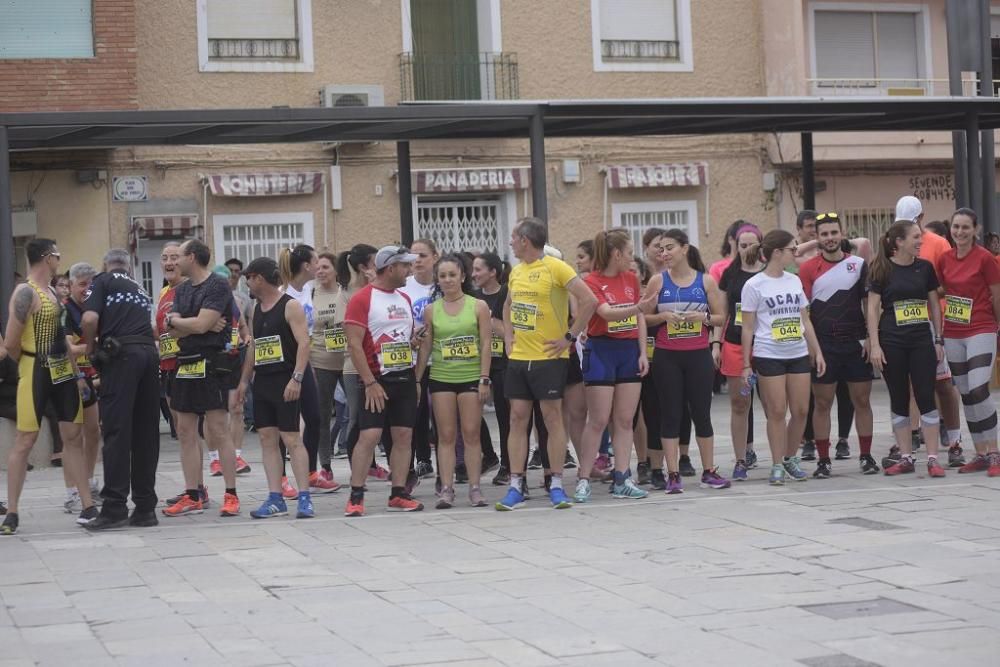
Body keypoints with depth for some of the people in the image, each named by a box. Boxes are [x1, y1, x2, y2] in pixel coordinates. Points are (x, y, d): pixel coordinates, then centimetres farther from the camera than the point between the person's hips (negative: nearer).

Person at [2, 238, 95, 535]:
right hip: (37, 374, -8)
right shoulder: (26, 293, -14)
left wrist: (76, 372, 14)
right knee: (25, 440, -3)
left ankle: (88, 506, 12)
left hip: (63, 374, 8)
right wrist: (28, 364, 1)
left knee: (73, 438, 8)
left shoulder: (53, 292, 13)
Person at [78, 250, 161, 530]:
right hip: (150, 352, 6)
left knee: (116, 431, -5)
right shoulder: (140, 289, 28)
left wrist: (91, 347, 10)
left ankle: (115, 507, -8)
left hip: (120, 354, -6)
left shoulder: (103, 281, 9)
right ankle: (145, 508, 9)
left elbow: (89, 319, -6)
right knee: (146, 433, 8)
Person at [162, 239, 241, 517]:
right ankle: (192, 497, 13)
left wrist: (174, 320, -2)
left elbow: (201, 324, -17)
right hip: (185, 364, 8)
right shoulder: (182, 289, 16)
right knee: (186, 432, 7)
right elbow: (174, 332, 5)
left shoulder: (218, 286, -8)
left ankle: (231, 495, -2)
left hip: (210, 363, -8)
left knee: (218, 431, -7)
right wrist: (195, 324, -10)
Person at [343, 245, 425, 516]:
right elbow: (354, 345, -14)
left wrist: (416, 340, 3)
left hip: (406, 378, 7)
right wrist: (370, 383, -18)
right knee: (369, 435, -10)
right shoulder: (362, 298, -9)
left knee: (403, 435, 4)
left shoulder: (404, 299, 14)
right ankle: (355, 496, -5)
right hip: (377, 380, -7)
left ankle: (399, 494, 9)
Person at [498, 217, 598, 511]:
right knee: (518, 418, 4)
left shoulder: (556, 268, -10)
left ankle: (556, 485, 6)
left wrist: (570, 337, -14)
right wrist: (508, 335, 14)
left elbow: (589, 301, -16)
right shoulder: (516, 271, 11)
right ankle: (515, 487, 7)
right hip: (518, 356, 6)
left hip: (549, 357, -6)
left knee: (552, 417, -1)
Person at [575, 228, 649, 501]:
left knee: (625, 420, 5)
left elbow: (640, 318, 12)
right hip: (602, 350, -6)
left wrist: (643, 353, 5)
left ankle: (621, 479, 8)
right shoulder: (592, 281, -9)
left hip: (630, 351, 6)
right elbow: (607, 313, -23)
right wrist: (637, 307, -38)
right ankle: (583, 481, 1)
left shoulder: (631, 278, 10)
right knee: (598, 421, -5)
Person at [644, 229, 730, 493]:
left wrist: (704, 317, -12)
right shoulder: (658, 281, 3)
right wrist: (662, 316, -14)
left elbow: (721, 317, 6)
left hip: (699, 355, 0)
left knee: (701, 412, 4)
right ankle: (673, 475, 2)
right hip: (667, 357, 0)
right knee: (670, 414, 0)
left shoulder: (706, 281, 3)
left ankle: (709, 471, 13)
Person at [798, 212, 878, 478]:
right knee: (822, 403, 2)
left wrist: (870, 338, -2)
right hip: (822, 346, -1)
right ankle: (823, 460, 8)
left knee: (862, 401, 5)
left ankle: (866, 456, 14)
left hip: (856, 345, 1)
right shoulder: (808, 269, 0)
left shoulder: (859, 264, 5)